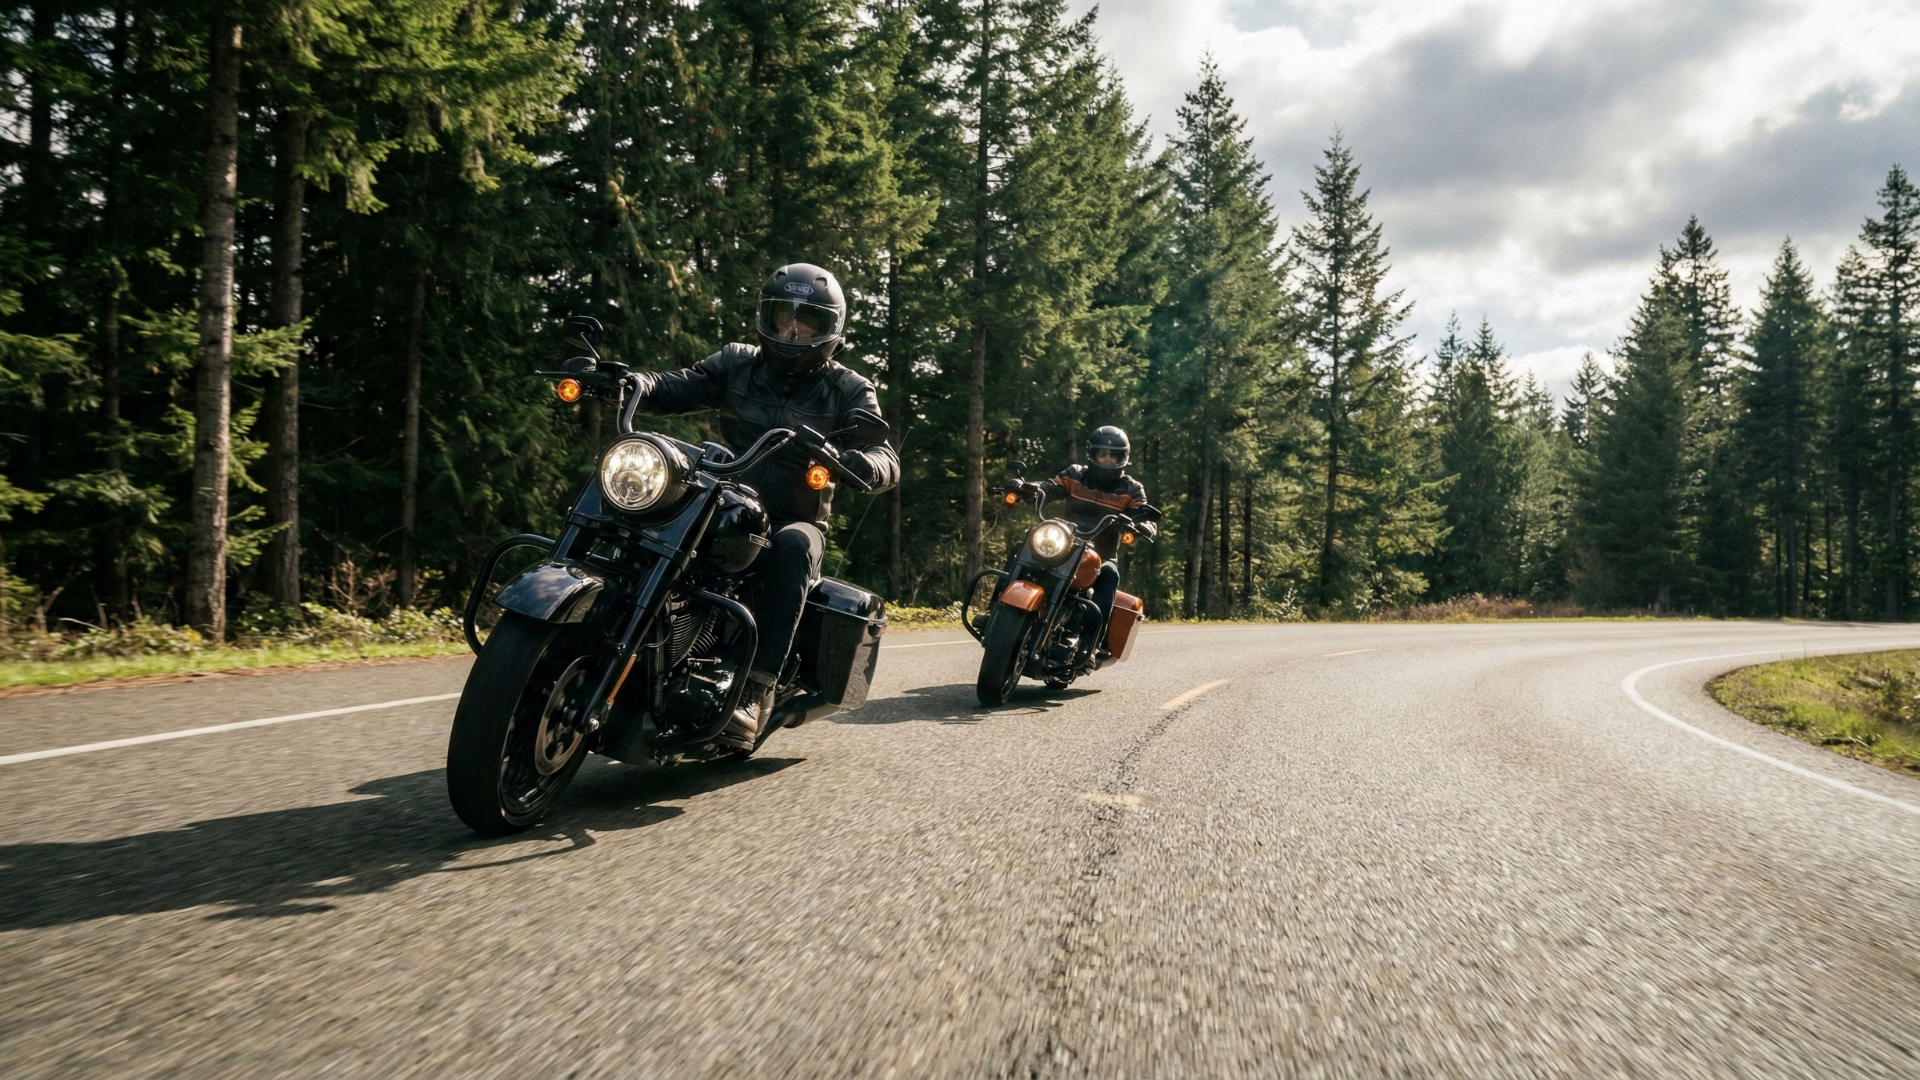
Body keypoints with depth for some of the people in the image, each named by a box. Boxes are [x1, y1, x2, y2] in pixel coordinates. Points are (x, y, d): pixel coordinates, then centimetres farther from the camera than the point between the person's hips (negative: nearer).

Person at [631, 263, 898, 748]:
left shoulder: (848, 390, 4)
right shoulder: (737, 364, 11)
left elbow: (888, 462, -8)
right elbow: (672, 389, 1)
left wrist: (862, 463, -34)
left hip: (795, 521, -2)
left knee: (792, 547, -37)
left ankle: (757, 688, -41)